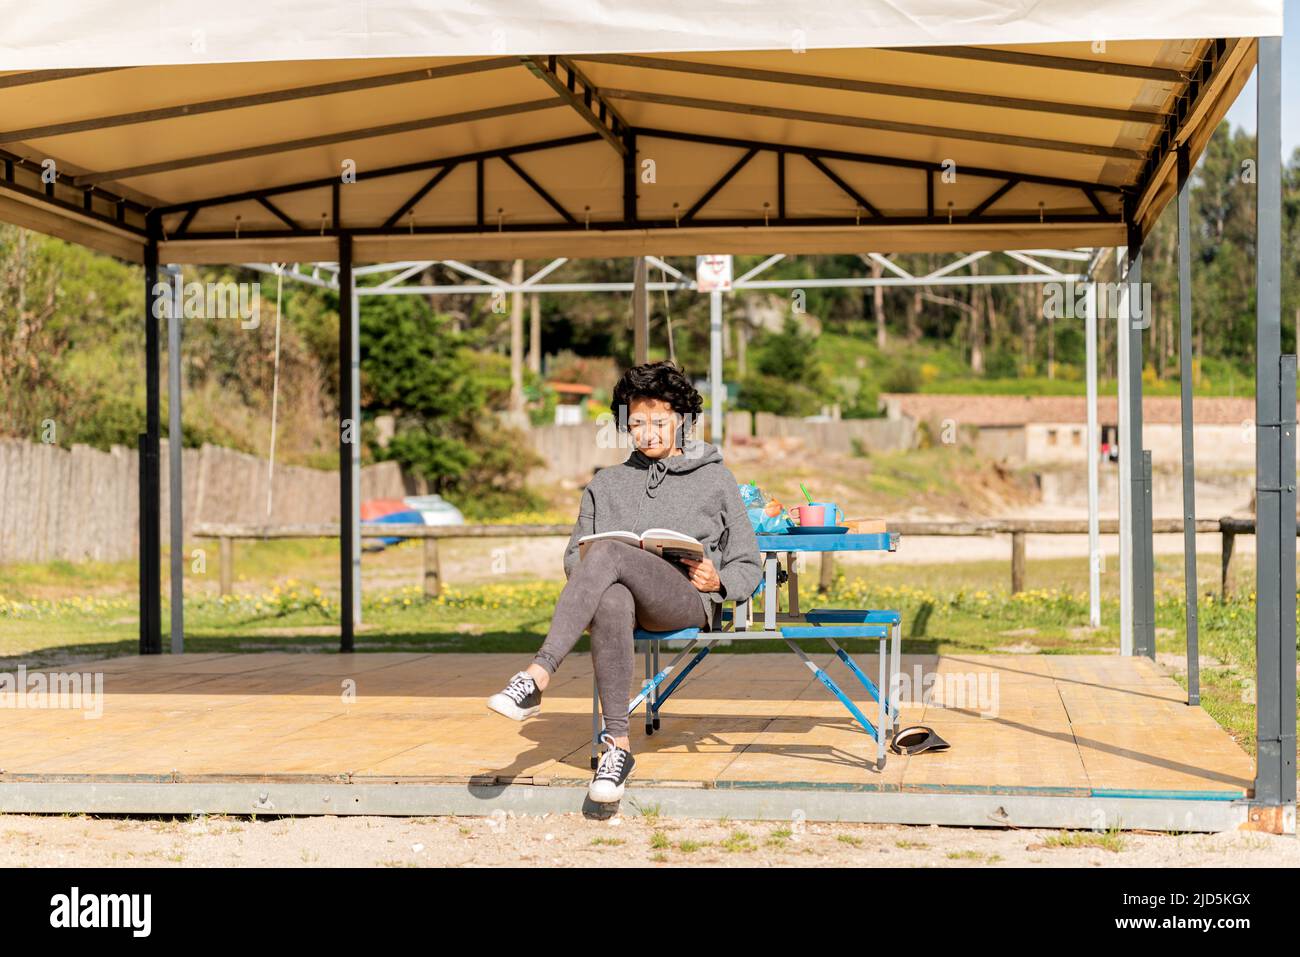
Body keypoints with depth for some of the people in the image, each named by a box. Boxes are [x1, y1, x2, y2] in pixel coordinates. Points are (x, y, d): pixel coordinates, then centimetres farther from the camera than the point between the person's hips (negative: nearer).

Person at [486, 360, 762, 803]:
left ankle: (537, 678, -43)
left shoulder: (715, 479, 20)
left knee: (608, 552, -35)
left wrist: (717, 581, -4)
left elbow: (748, 566, 19)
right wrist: (586, 576, 3)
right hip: (621, 594, 3)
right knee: (611, 602, -40)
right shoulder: (606, 484, 28)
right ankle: (617, 744, -40)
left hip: (687, 602, -2)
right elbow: (573, 554, 27)